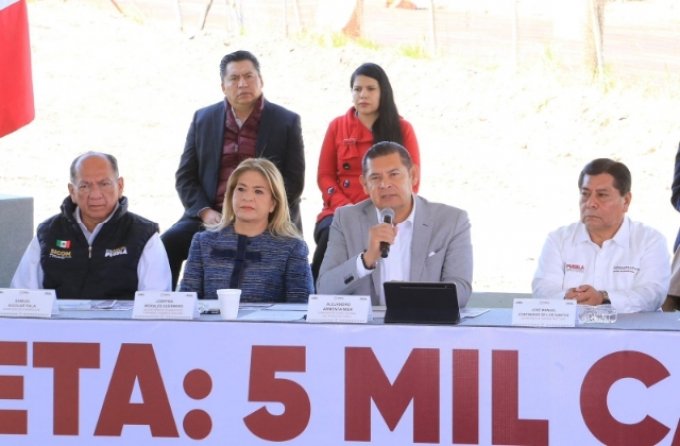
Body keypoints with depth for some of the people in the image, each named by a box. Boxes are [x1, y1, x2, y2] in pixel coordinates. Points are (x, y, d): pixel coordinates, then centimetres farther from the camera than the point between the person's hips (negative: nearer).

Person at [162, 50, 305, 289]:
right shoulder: (203, 119, 14)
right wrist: (205, 212, -6)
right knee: (168, 243, -24)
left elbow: (294, 182, 2)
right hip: (212, 217, 3)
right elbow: (185, 177, 13)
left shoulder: (287, 122, 7)